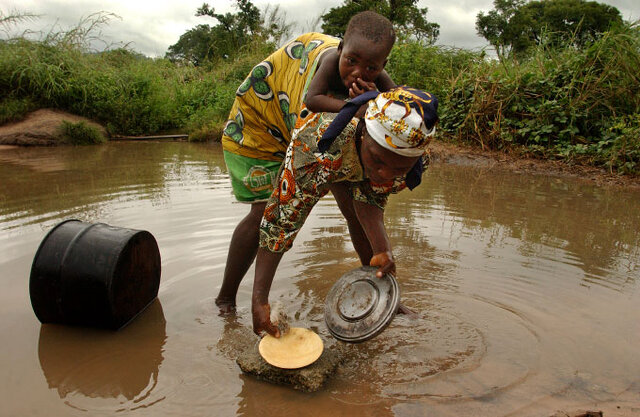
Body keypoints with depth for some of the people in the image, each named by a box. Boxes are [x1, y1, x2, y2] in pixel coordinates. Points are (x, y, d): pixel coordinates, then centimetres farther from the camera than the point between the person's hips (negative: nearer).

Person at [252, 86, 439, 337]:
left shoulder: (415, 158, -36)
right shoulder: (317, 149, -50)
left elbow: (370, 199, -24)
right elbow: (279, 222, -43)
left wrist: (382, 250, -42)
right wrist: (259, 299, -45)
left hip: (352, 164, 3)